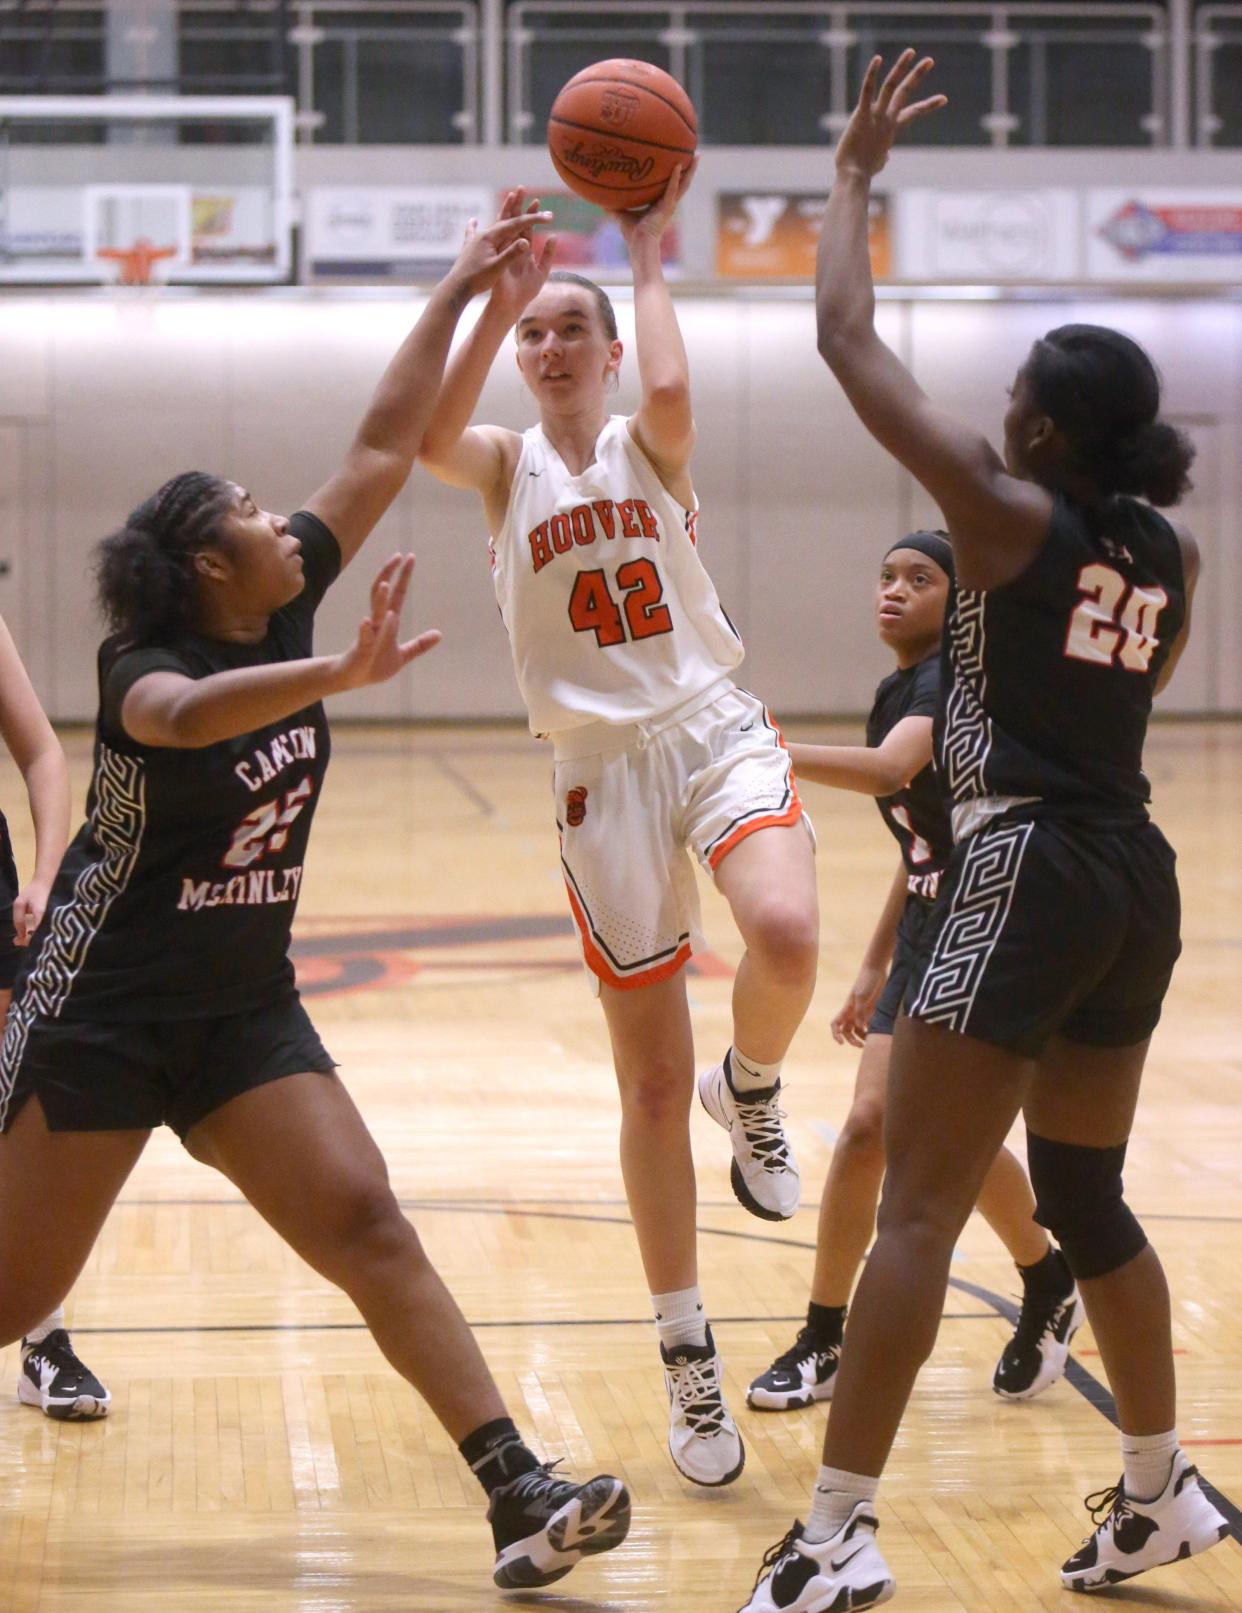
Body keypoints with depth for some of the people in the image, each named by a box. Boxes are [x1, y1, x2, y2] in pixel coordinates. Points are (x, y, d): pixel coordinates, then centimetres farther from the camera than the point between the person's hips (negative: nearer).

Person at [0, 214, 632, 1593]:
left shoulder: (286, 614, 1)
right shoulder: (144, 665, -17)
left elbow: (384, 446, 5)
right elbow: (186, 716, -44)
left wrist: (457, 292, 3)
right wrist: (344, 676, -59)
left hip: (243, 1009, 6)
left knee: (368, 1231, -6)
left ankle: (518, 1499, -11)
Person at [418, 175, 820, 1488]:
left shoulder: (648, 444, 6)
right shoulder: (506, 464, 8)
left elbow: (669, 385, -19)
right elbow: (427, 437, -17)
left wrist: (647, 256, -7)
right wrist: (500, 291, -17)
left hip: (713, 729, -1)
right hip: (602, 769, 1)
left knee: (785, 938, -33)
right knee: (653, 1087, 2)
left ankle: (753, 1088, 3)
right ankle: (688, 1362, 15)